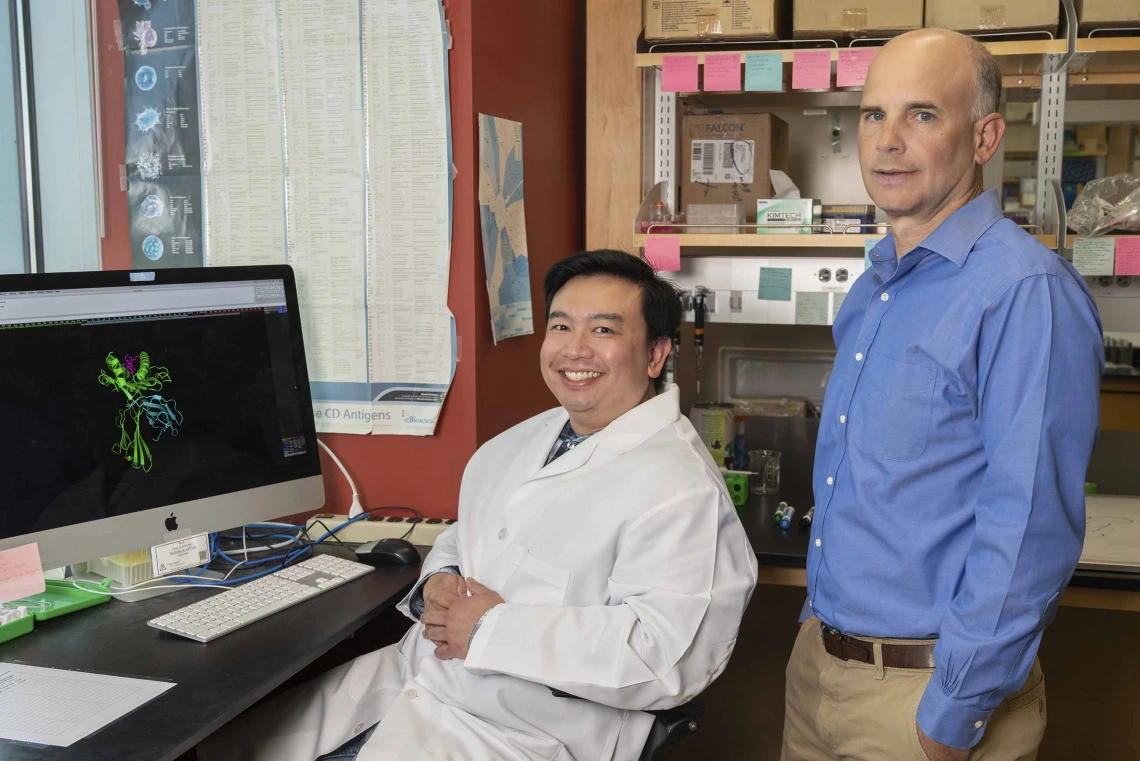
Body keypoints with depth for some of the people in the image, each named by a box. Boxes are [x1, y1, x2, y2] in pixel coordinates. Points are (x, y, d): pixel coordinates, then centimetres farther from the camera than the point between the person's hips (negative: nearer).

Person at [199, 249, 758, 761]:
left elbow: (670, 655, -27)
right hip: (408, 674, 8)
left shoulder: (679, 488, -18)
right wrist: (439, 582, -3)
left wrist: (492, 631, -21)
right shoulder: (522, 440, 11)